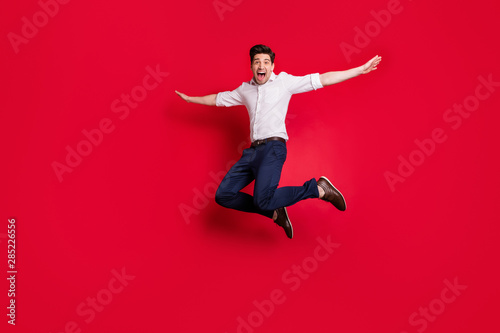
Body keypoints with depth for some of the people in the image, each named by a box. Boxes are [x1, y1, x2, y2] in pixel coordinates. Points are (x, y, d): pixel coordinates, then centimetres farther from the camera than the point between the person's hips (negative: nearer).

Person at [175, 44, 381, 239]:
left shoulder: (284, 81, 6)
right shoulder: (245, 90, 19)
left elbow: (323, 79, 3)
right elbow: (217, 99, 34)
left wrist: (361, 70, -1)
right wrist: (190, 99, 42)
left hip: (273, 147, -6)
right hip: (252, 151, 6)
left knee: (263, 200, -27)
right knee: (223, 195, -2)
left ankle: (318, 189, -6)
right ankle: (275, 212, 10)